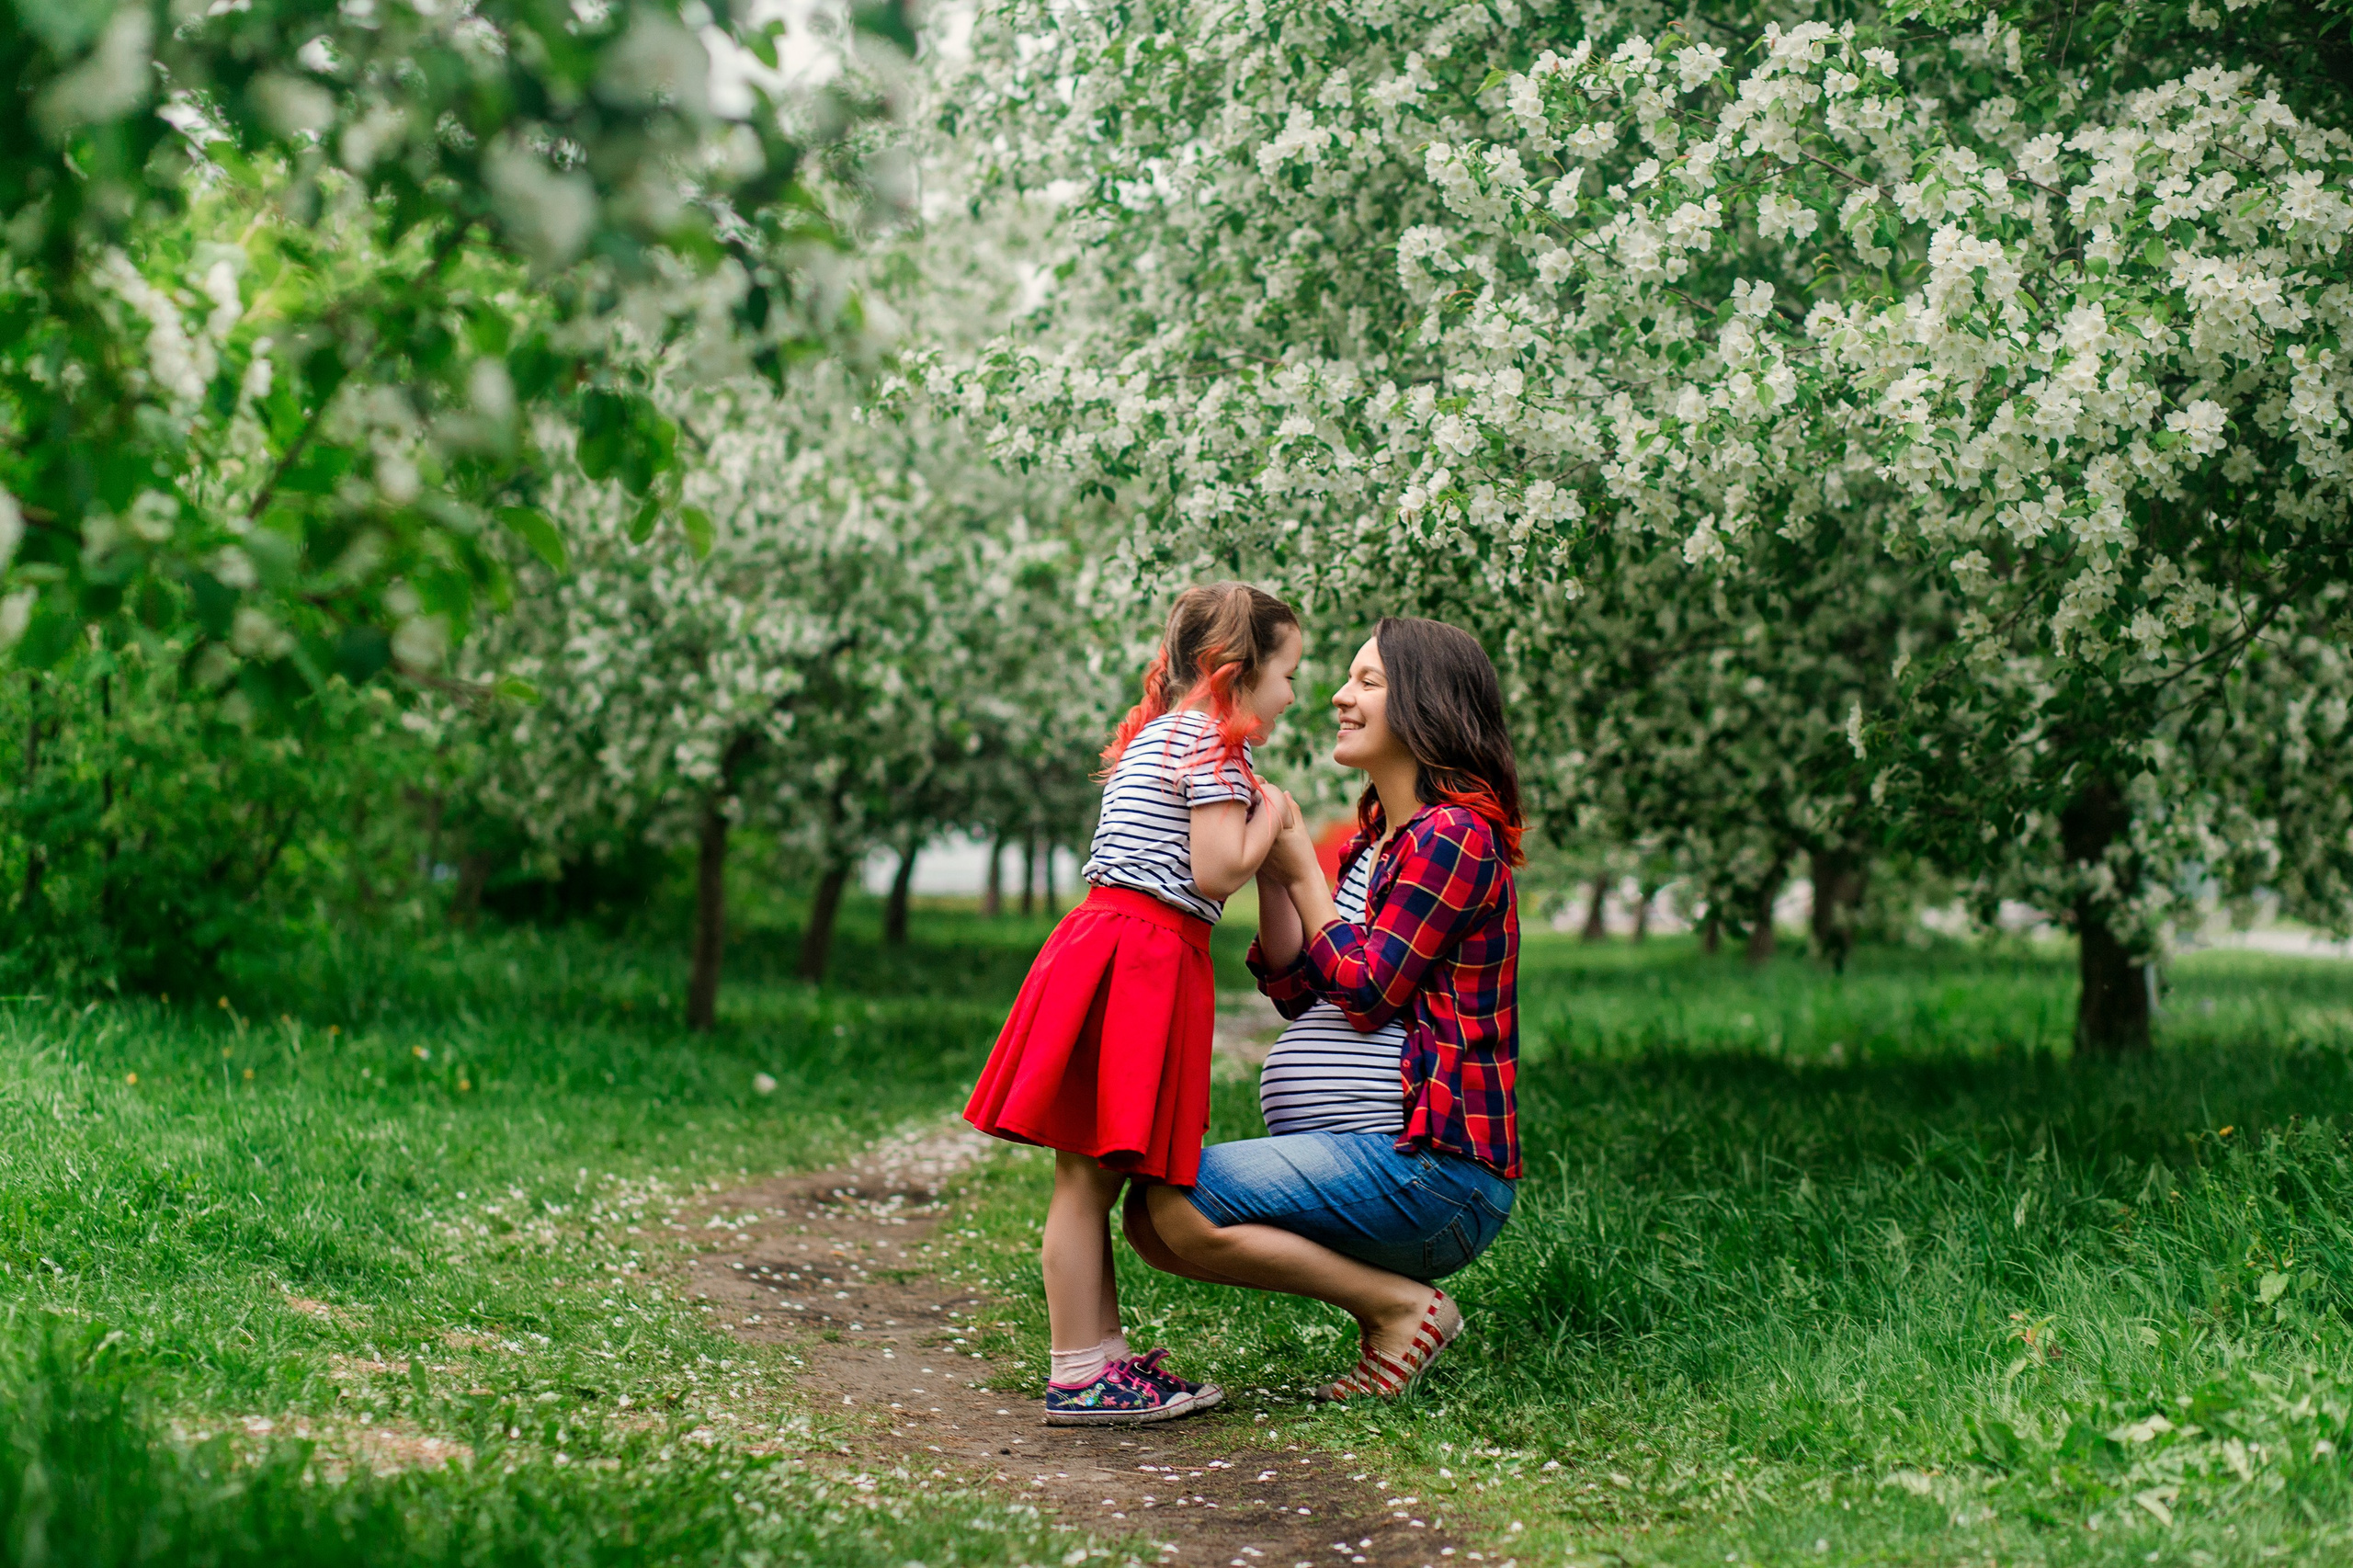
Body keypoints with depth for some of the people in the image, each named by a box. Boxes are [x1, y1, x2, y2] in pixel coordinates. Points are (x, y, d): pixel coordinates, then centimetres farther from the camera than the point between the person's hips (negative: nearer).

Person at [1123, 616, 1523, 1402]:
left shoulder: (1454, 834, -12)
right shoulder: (1376, 838, 18)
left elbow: (1366, 992, -15)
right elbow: (1298, 992, 15)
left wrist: (1301, 868, -6)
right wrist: (1268, 869, 5)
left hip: (1424, 1162, -10)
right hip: (1363, 1155, 10)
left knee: (1180, 1205, -20)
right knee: (1150, 1220, 5)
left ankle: (1403, 1305, -8)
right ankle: (1381, 1294, 6)